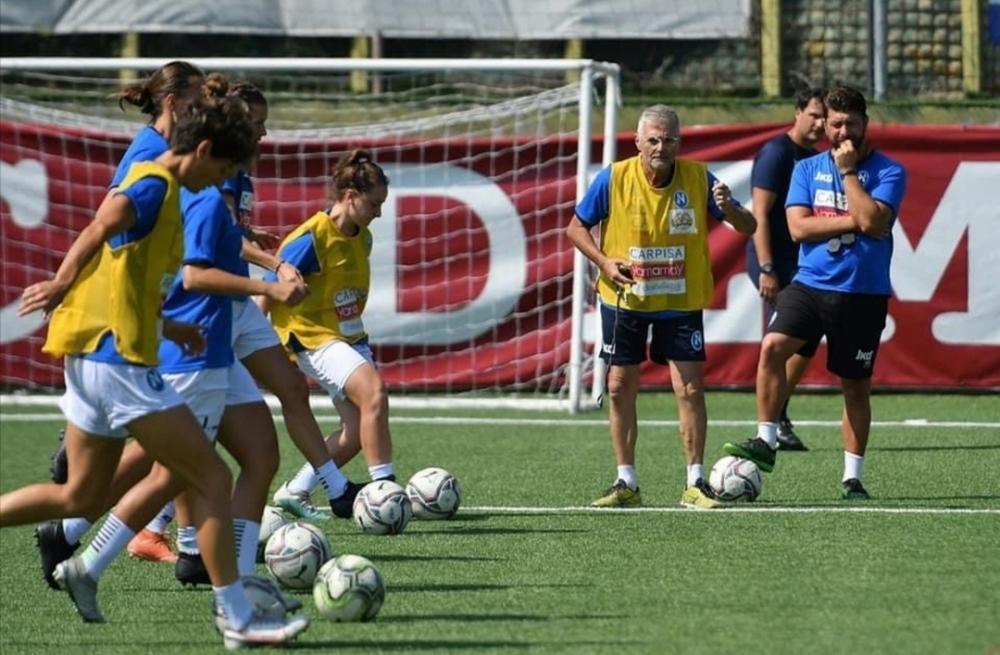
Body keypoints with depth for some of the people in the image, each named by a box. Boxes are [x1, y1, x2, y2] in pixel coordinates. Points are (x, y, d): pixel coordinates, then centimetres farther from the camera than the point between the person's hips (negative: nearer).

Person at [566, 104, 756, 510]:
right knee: (620, 387, 3)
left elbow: (747, 228, -5)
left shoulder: (698, 178, -9)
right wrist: (604, 262, -17)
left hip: (681, 301, 0)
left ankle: (695, 484, 1)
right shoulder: (613, 179, -10)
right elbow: (576, 227, 1)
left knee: (690, 387, -7)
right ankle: (626, 484, 13)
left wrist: (728, 208, -28)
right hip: (625, 300, 1)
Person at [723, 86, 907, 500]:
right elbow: (799, 227, -4)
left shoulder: (888, 172, -2)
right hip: (810, 283, 2)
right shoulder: (807, 169, 8)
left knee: (856, 385, 5)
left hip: (863, 292, -2)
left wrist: (848, 171, -14)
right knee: (772, 346, -21)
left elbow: (873, 222, -18)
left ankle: (852, 478, 15)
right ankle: (765, 442, -13)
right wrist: (853, 221, -12)